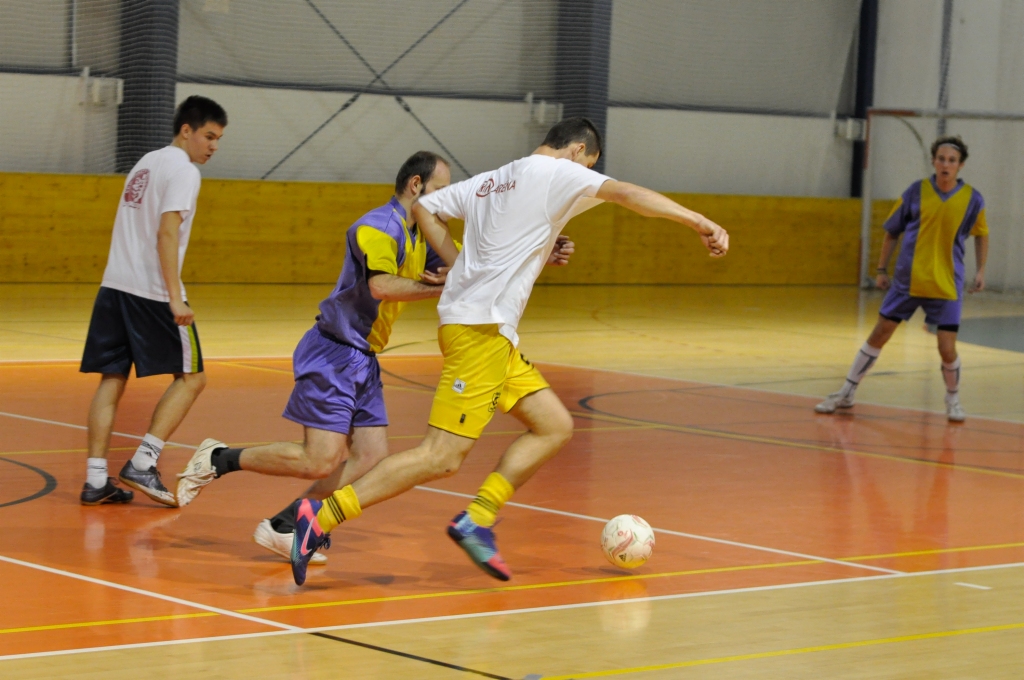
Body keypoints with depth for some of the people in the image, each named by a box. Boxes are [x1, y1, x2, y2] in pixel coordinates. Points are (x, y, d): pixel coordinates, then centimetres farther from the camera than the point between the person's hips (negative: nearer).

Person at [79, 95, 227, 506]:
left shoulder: (146, 163, 21)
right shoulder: (183, 170, -7)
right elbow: (167, 232, -17)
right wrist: (175, 299, -20)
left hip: (114, 286, 8)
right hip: (152, 292, -8)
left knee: (112, 380, 6)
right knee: (191, 378, 3)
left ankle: (96, 480, 2)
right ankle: (142, 465, -5)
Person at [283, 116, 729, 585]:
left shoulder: (492, 180, 21)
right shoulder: (553, 171, -2)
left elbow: (425, 208, 24)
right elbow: (625, 193, -12)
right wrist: (700, 223, -13)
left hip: (494, 334, 10)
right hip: (480, 329, -10)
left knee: (554, 426, 9)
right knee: (442, 458, -14)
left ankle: (477, 520, 2)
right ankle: (322, 517, -16)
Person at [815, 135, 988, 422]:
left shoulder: (972, 199, -4)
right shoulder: (916, 191, -4)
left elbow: (981, 234, 13)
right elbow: (892, 232, 6)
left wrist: (981, 271, 4)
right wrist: (882, 270, 5)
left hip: (946, 286, -1)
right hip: (907, 280, 1)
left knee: (947, 349, -6)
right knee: (879, 334, 3)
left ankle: (953, 400, 21)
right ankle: (846, 393, 16)